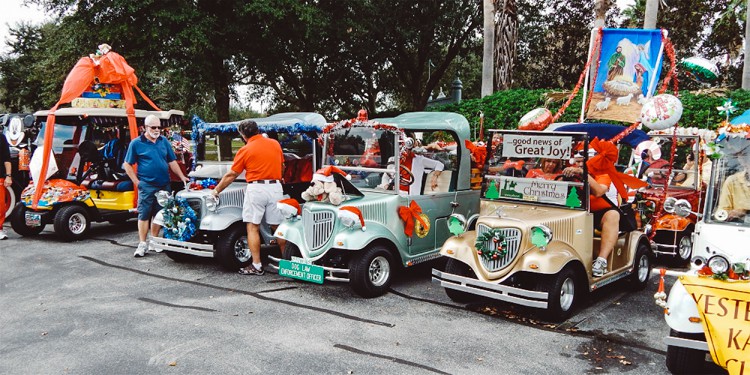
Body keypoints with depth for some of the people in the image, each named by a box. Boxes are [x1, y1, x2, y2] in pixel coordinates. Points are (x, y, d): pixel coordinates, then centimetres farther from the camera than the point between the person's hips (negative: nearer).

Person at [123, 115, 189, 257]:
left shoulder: (164, 141, 9)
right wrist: (137, 182, -6)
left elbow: (172, 161, 12)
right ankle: (142, 244, 3)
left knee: (159, 214, 11)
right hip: (147, 186, -4)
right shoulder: (136, 143, -2)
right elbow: (127, 165, 1)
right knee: (144, 214, -2)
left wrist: (182, 177, 3)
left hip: (164, 185, 4)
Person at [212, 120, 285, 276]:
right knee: (277, 227, 12)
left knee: (253, 228, 2)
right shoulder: (275, 144, 8)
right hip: (275, 187, 4)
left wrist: (217, 190, 15)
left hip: (256, 188, -4)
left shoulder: (245, 150, -3)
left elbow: (230, 175, 3)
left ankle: (257, 266, 0)